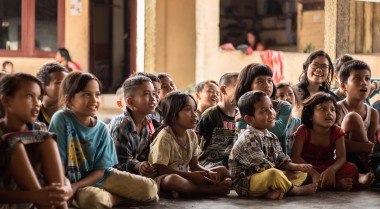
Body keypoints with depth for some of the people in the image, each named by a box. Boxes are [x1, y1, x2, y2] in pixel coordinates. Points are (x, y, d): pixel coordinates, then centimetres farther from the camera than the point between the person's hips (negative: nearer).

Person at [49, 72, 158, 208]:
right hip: (70, 181, -4)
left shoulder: (101, 128, -2)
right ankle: (124, 197, -10)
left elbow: (100, 169, -3)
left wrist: (76, 186, -17)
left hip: (98, 177, 4)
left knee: (150, 188, -10)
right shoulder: (61, 119, -15)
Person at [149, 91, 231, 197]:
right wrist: (190, 175, -21)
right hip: (163, 179, -8)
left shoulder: (191, 135, 5)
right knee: (173, 179, -44)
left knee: (223, 171, 0)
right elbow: (161, 169, -20)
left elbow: (194, 165, 8)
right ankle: (212, 189, -23)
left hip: (183, 176, 8)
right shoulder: (165, 137, -17)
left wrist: (209, 173, -13)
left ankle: (184, 189, -19)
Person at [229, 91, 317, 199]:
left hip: (266, 179, 10)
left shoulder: (272, 137, 10)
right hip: (245, 182, -10)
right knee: (274, 174, -39)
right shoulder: (249, 138, -19)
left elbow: (281, 160, 11)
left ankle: (274, 191, -17)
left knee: (301, 173, 12)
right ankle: (296, 190, -9)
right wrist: (284, 175, -14)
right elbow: (263, 167, -22)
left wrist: (297, 166, -7)